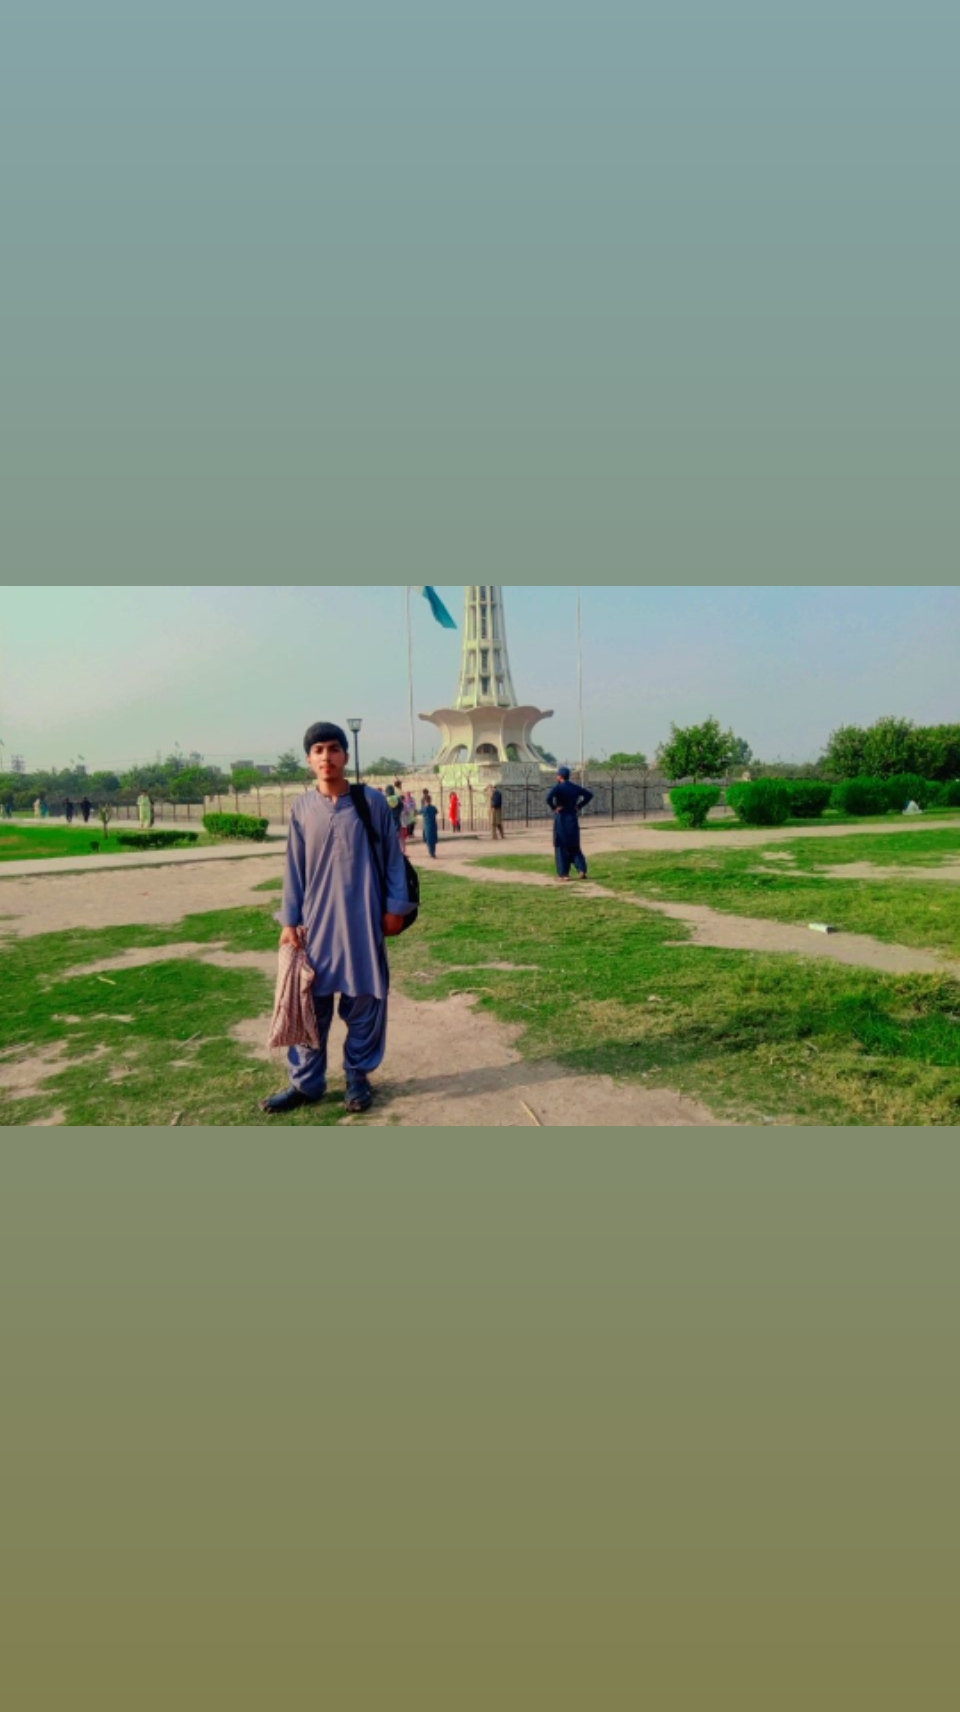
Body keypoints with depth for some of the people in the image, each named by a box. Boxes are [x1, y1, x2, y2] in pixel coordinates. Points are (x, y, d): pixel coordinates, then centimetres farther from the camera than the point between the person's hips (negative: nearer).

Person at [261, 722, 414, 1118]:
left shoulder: (372, 801, -3)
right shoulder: (301, 808, 2)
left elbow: (393, 856, 1)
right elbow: (294, 868, 5)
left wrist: (395, 907, -2)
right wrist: (289, 921, 2)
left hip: (363, 921, -2)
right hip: (315, 923, 2)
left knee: (364, 1003, 7)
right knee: (310, 1004, 8)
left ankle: (358, 1077, 25)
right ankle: (306, 1082, 22)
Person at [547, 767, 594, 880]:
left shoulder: (558, 787, -12)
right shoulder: (575, 787, 6)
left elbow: (549, 799, -29)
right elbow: (589, 795, 13)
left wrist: (554, 808, -12)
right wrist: (579, 806, 11)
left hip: (561, 819, -5)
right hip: (573, 819, 5)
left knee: (561, 847, 5)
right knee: (574, 846, 15)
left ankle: (563, 874, 6)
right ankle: (582, 869, 1)